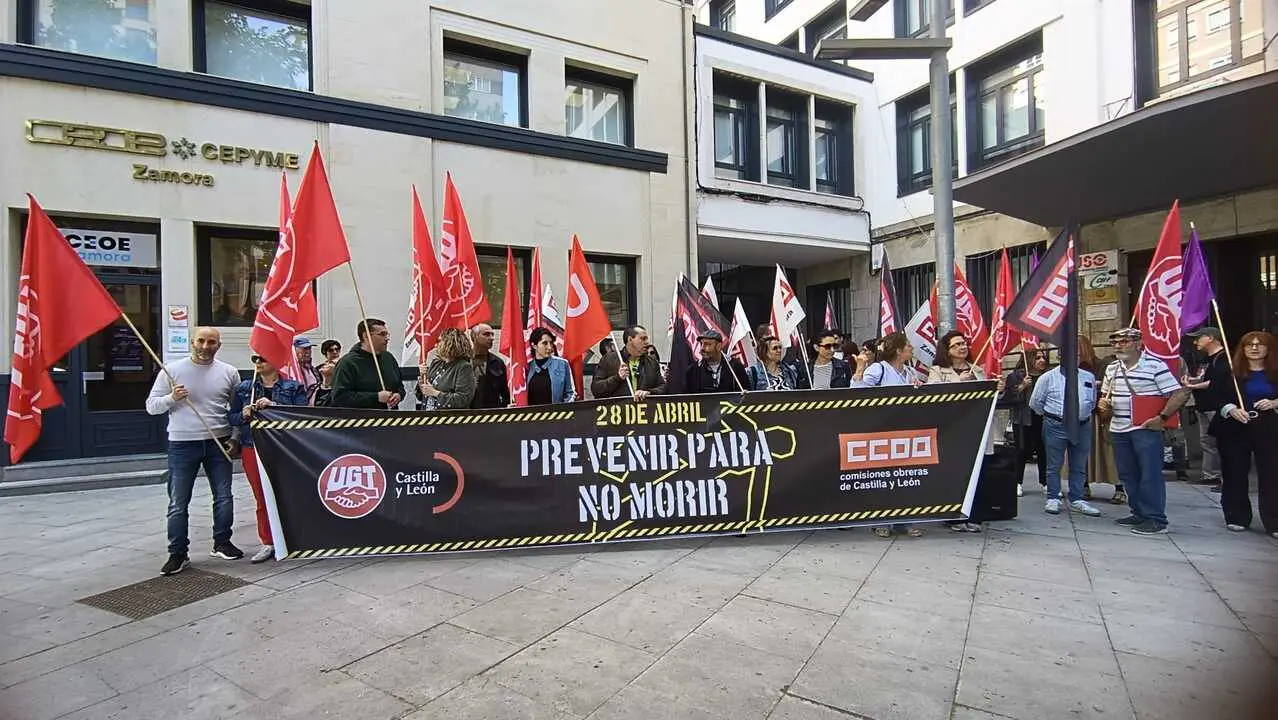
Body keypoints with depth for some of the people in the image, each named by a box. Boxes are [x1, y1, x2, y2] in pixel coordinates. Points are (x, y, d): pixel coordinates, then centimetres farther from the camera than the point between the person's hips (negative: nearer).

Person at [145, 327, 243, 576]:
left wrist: (235, 436, 1)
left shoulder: (228, 372, 4)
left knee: (224, 497, 8)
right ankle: (178, 554, 13)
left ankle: (222, 543, 24)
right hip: (182, 444, -1)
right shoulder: (172, 370, 0)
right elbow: (151, 406, 2)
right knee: (178, 503, 3)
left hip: (218, 443, 2)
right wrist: (172, 398, -18)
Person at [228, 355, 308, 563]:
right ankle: (268, 543, 16)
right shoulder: (243, 388, 11)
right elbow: (231, 417, 12)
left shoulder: (293, 387, 1)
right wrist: (244, 415, -10)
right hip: (253, 448, 3)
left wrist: (274, 406, -19)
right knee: (262, 498, 6)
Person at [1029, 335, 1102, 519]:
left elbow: (1092, 402, 19)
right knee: (1054, 465, 3)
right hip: (1056, 427, -4)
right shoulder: (1049, 377, -4)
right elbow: (1035, 402, 3)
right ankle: (1053, 499, 13)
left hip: (1082, 427, 4)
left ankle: (1077, 500, 21)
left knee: (1079, 467, 11)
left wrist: (1081, 415, 12)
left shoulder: (1089, 377, 9)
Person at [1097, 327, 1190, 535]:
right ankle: (1139, 513, 24)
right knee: (1128, 475, 12)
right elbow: (1106, 395, 24)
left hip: (1146, 429, -7)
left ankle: (1156, 519, 4)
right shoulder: (1111, 369, 11)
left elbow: (1180, 394, -12)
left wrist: (1162, 418, -16)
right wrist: (1104, 404, 2)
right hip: (1119, 430, 7)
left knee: (1150, 475, -4)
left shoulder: (1155, 366, -9)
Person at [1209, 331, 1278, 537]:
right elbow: (1216, 396, -1)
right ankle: (1237, 518, 17)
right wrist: (1232, 409, -16)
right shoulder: (1229, 371, 2)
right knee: (1234, 474, 5)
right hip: (1235, 429, 0)